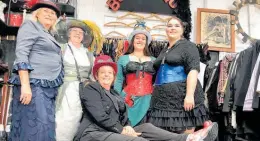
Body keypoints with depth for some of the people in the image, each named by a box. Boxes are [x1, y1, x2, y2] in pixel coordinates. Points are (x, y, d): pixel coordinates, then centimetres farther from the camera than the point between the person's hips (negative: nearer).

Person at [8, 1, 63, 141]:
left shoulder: (50, 35, 24)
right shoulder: (30, 26, 1)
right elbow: (21, 54, -12)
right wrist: (25, 85, -21)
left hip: (49, 88, 8)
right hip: (34, 85, -8)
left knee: (46, 129, 6)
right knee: (34, 129, -12)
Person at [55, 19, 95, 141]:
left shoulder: (88, 54, 18)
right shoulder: (61, 49, 8)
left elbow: (92, 75, 18)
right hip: (66, 90, -3)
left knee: (79, 121, -4)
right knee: (65, 121, -10)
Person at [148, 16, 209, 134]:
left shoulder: (188, 46, 0)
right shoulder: (164, 51, 22)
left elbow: (193, 70, -13)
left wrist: (189, 95, -24)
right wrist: (156, 95, 19)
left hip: (183, 97, -7)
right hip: (163, 99, 7)